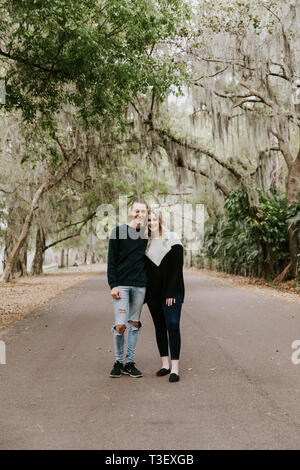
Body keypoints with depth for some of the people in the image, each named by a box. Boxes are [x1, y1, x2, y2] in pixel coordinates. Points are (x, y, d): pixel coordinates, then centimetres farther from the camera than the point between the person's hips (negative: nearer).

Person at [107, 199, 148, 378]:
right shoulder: (118, 231, 0)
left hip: (140, 286, 3)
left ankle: (130, 362, 17)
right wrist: (113, 285, -9)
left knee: (134, 324, 8)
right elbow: (111, 261, -2)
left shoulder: (147, 234, 9)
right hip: (121, 285, -3)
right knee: (120, 325, -7)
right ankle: (119, 361, 11)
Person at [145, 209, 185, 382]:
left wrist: (171, 293, -13)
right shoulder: (146, 243, 11)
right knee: (159, 327, 8)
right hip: (153, 293, 5)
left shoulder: (173, 239, -1)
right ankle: (165, 364, 16)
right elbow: (145, 269, 12)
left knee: (172, 325, -12)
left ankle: (175, 367, -11)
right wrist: (144, 293, 4)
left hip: (171, 291, -5)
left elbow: (177, 267, -7)